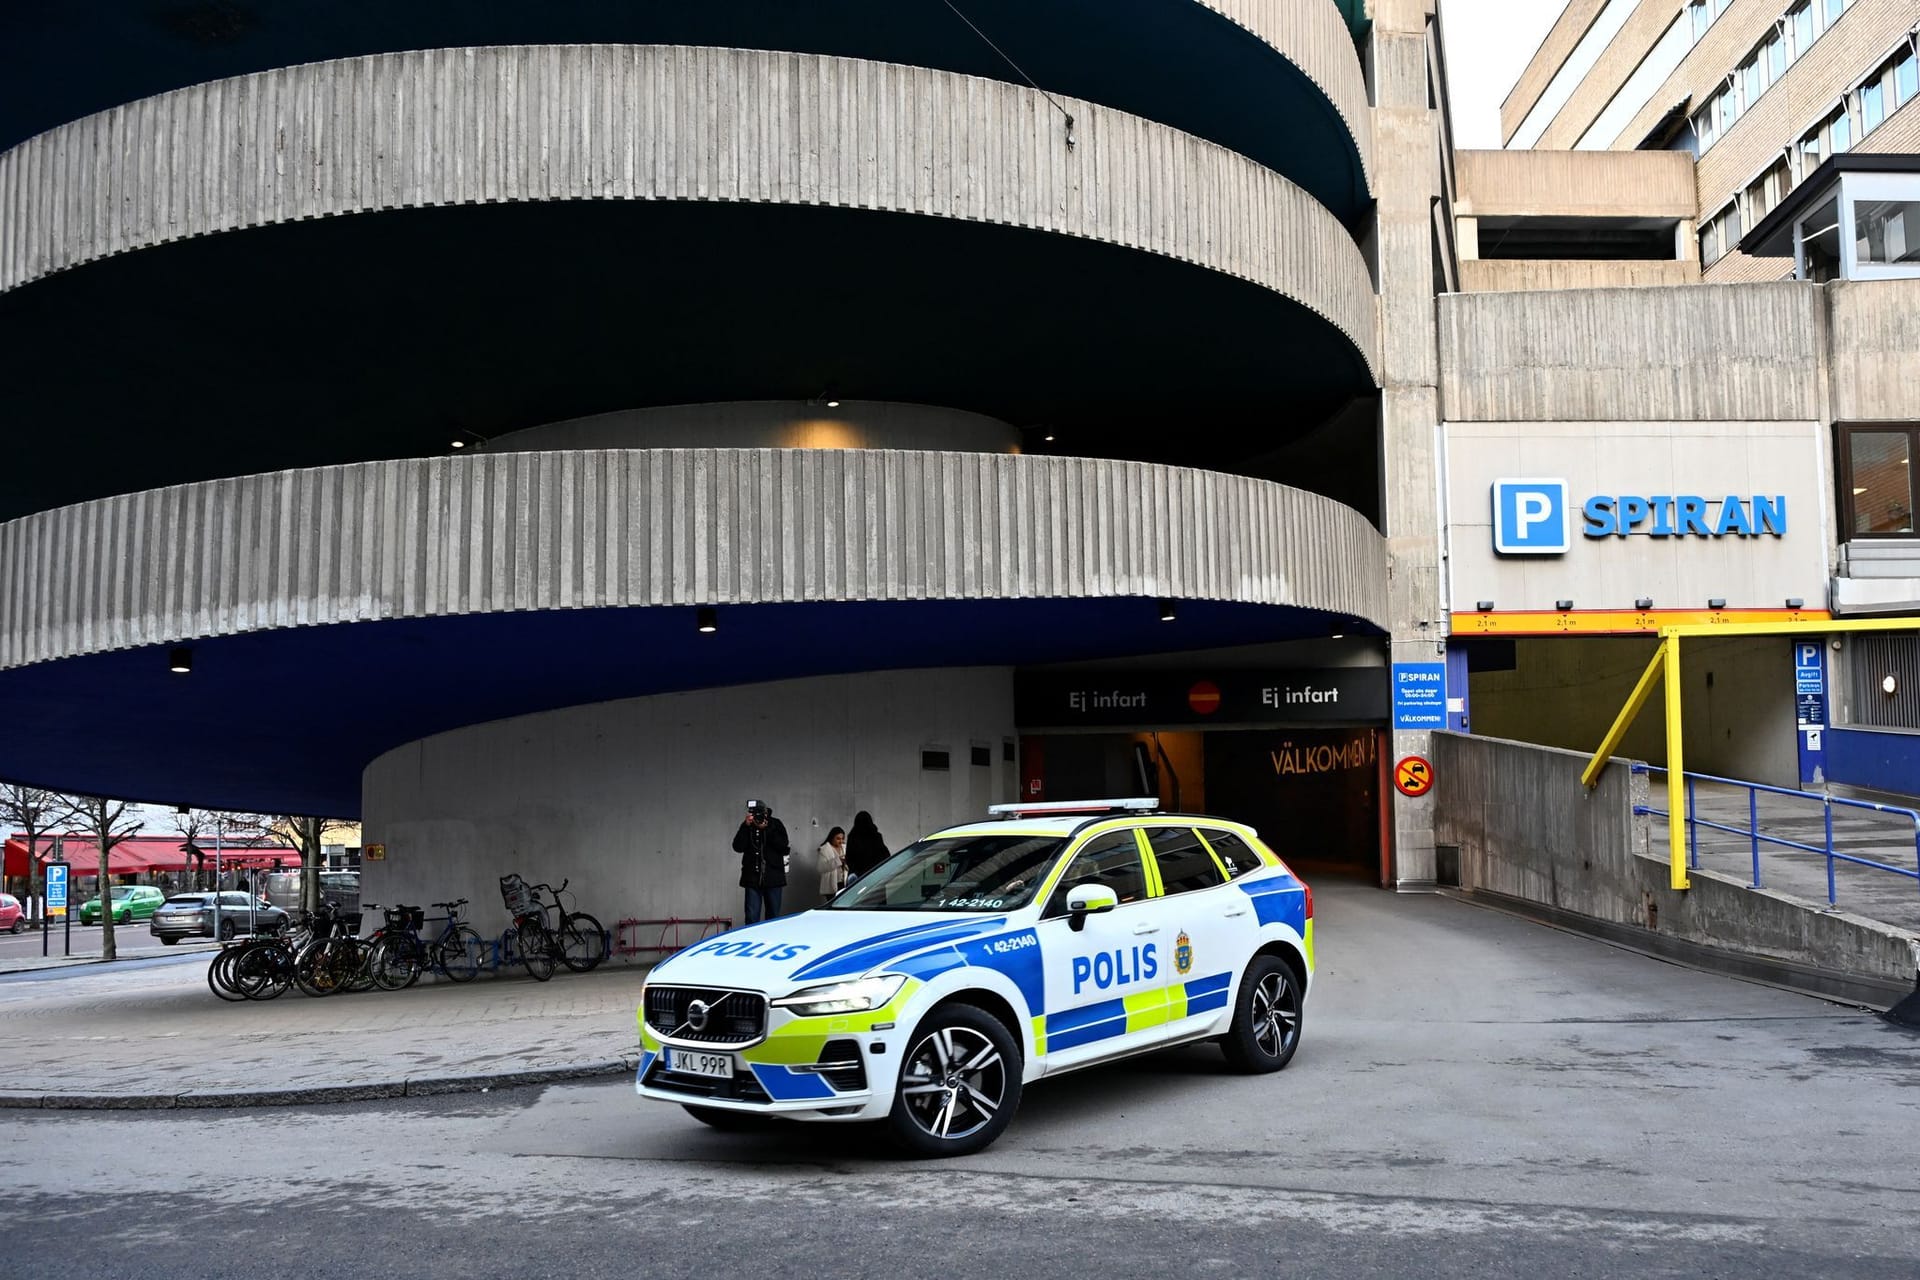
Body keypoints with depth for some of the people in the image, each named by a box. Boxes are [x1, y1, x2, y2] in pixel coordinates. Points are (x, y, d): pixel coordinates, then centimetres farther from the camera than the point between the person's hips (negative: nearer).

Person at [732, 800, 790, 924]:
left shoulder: (776, 825, 1)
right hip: (752, 878, 0)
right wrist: (747, 826, -16)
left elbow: (783, 846, -9)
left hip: (773, 877, 0)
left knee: (773, 916, 7)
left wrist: (767, 829, -17)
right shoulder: (747, 827, 2)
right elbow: (738, 847, -8)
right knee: (752, 917, -5)